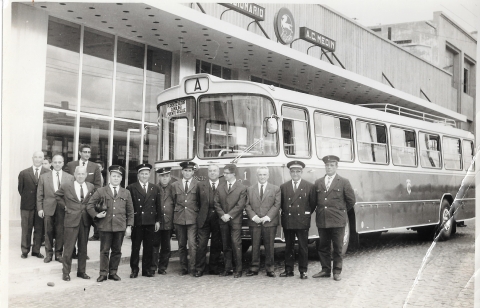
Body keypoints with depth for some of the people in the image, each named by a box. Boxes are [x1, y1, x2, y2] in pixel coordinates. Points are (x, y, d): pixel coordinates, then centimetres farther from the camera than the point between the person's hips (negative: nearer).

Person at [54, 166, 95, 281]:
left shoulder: (90, 187, 5)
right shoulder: (66, 185, -3)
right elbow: (57, 196, 13)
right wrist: (64, 206, 5)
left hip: (85, 221, 3)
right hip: (71, 220, -3)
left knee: (83, 248, 11)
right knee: (68, 248, 0)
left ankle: (81, 271, 23)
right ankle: (66, 273, 12)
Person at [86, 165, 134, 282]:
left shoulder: (126, 193, 11)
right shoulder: (101, 191, 5)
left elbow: (130, 211, 11)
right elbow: (89, 205, 8)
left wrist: (129, 226, 5)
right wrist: (96, 215, -7)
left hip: (120, 227, 2)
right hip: (105, 226, -2)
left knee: (117, 250, 8)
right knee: (104, 251, 3)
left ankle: (113, 272, 19)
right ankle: (103, 273, 12)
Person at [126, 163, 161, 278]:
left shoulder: (155, 188, 11)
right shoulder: (131, 188, 1)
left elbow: (158, 206, 12)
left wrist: (157, 220, 7)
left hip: (150, 222, 3)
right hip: (137, 221, -3)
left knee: (149, 247, 6)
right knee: (135, 247, 2)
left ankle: (147, 269, 16)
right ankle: (134, 270, 12)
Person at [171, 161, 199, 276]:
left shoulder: (198, 185, 4)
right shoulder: (175, 185, 11)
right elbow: (173, 202, 14)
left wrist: (198, 214, 3)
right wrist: (175, 215, 10)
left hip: (192, 219, -3)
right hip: (179, 219, 3)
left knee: (192, 244, -11)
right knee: (181, 245, 9)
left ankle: (192, 268, -4)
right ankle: (184, 268, 18)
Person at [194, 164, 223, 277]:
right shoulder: (201, 185, 9)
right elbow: (198, 201, 11)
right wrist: (201, 213, 5)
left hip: (218, 218, 0)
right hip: (204, 219, 0)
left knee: (216, 245, 7)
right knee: (202, 244, -3)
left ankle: (213, 268, 18)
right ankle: (199, 269, 2)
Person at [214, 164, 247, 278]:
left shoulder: (242, 188, -1)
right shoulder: (220, 187, 11)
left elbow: (240, 205, -7)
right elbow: (216, 203, 8)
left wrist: (229, 215, -12)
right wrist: (222, 215, -6)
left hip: (235, 220, -4)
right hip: (223, 221, 4)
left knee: (236, 244, -5)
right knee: (225, 245, 7)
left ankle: (238, 270, 2)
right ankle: (228, 268, 15)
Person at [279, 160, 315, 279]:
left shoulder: (309, 186, 1)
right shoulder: (283, 187, 8)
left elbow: (313, 203, 4)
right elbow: (281, 203, 14)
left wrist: (306, 214, 2)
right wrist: (285, 213, 7)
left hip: (302, 221, -2)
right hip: (287, 221, 2)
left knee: (303, 247, 2)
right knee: (289, 247, 9)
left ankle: (303, 271, 10)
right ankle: (288, 270, 16)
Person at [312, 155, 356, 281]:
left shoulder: (343, 182, 1)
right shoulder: (318, 183, 10)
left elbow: (351, 200, 5)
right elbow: (315, 200, 15)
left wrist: (341, 211, 9)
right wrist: (320, 211, 8)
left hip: (337, 221, -3)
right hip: (322, 221, 3)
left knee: (337, 248, 3)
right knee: (323, 247, 9)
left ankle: (337, 272, 13)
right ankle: (325, 270, 19)